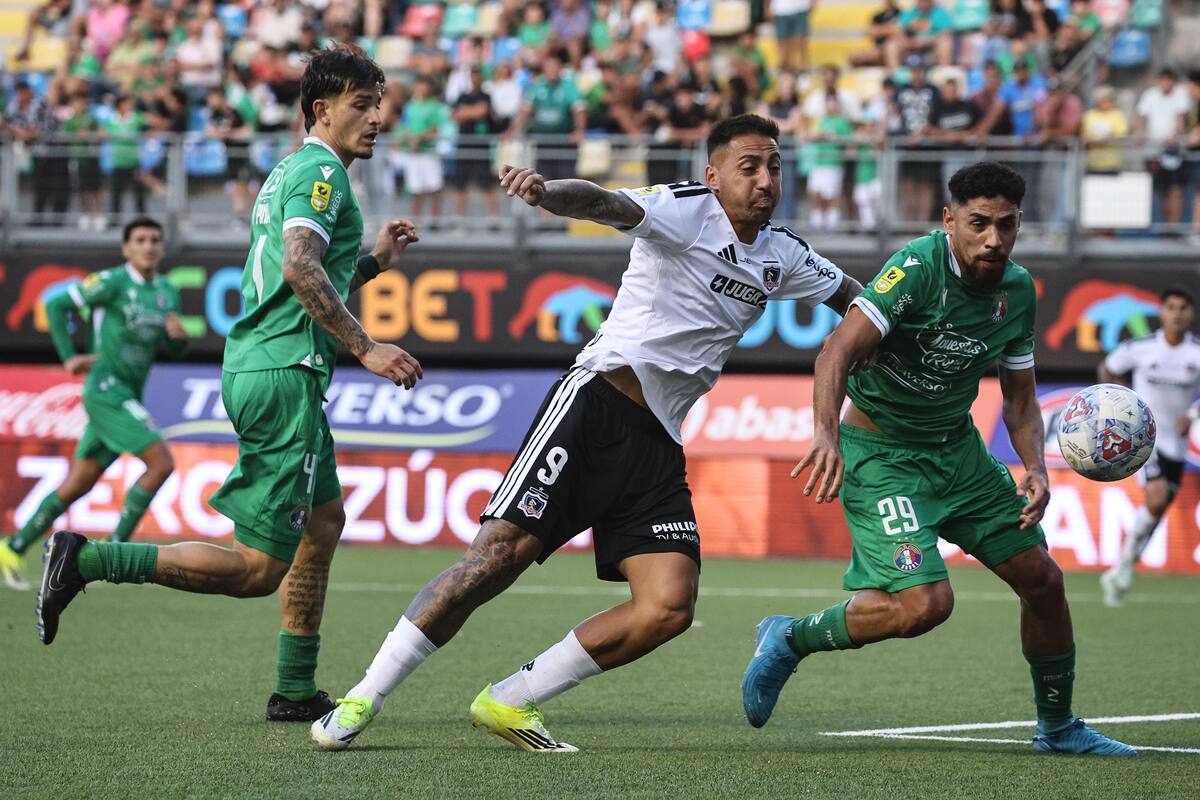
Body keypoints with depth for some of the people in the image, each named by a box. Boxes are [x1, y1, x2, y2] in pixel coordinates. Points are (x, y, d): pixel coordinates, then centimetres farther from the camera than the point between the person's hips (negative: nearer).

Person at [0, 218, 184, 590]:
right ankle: (115, 549, -11)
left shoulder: (167, 291, 13)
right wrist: (69, 357, -12)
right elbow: (56, 305, -6)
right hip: (106, 389, -8)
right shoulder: (112, 282, -9)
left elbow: (175, 349, 19)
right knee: (161, 462, -17)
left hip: (125, 398, 8)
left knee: (76, 486, 9)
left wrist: (179, 334, -5)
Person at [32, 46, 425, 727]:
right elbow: (300, 269, -25)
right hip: (283, 373, -11)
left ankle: (297, 693, 23)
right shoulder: (321, 170, -9)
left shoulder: (290, 172, 22)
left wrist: (373, 260, 25)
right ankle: (87, 561, -13)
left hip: (258, 367, 11)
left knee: (325, 521, 21)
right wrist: (366, 348, -25)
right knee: (257, 569, -10)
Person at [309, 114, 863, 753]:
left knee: (670, 607, -11)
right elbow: (606, 205, -26)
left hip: (658, 446, 6)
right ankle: (364, 698, -7)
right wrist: (547, 193, -46)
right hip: (595, 405, -6)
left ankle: (509, 703, 1)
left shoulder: (782, 257, 14)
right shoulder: (683, 208, -6)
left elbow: (854, 298, 32)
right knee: (502, 552, -17)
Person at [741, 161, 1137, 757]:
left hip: (958, 450, 7)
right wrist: (826, 434, -48)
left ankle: (1057, 727, 28)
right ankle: (790, 640, 1)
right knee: (926, 604, -23)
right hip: (880, 454, -7)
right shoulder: (919, 268, -22)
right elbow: (838, 349, -33)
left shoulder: (1017, 289, 0)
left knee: (1042, 578, 7)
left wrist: (1035, 469, -7)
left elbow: (1019, 395, 11)